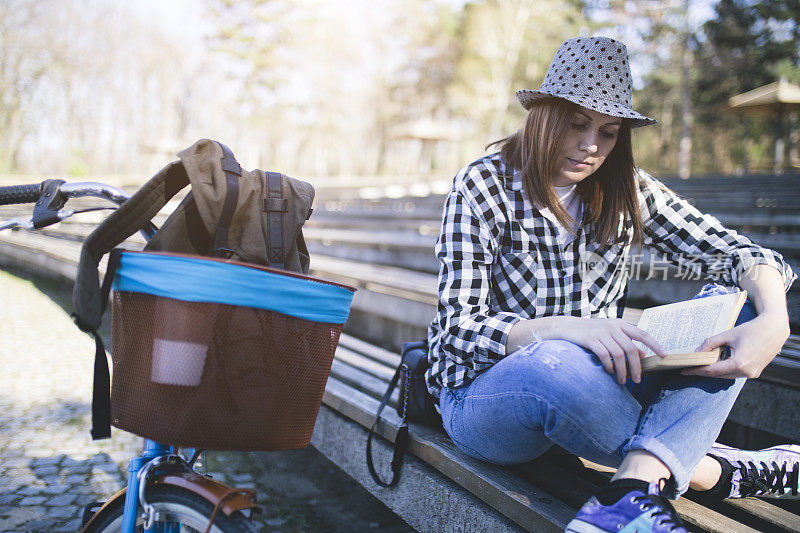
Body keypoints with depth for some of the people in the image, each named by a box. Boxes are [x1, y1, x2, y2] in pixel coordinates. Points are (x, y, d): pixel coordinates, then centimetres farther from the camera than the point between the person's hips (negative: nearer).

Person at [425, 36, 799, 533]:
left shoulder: (629, 192, 2)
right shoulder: (483, 187, -9)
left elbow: (736, 252, -5)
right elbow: (459, 328, -17)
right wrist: (563, 329, -36)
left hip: (598, 384, 5)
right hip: (484, 391, -4)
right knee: (556, 363, -41)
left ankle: (635, 491, -38)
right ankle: (721, 473, -18)